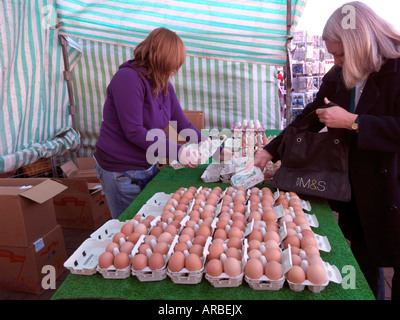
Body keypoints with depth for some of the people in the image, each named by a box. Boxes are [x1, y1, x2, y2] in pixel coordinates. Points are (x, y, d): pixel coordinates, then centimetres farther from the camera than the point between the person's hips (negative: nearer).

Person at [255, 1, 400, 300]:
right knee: (362, 256, 15)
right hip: (351, 188, 5)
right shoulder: (338, 76, 4)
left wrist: (352, 122, -22)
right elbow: (310, 117, 8)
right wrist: (271, 151, 3)